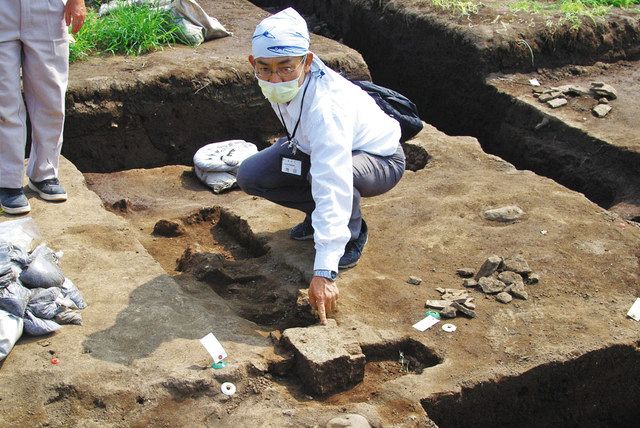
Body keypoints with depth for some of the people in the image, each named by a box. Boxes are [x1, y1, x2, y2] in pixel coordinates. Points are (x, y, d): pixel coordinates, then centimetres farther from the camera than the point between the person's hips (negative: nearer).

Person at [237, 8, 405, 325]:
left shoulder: (326, 106, -42)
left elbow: (332, 185, -49)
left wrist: (324, 271, -53)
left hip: (380, 160, -7)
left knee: (334, 172, -41)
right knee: (250, 176, -12)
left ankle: (352, 235, -9)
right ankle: (318, 214, 10)